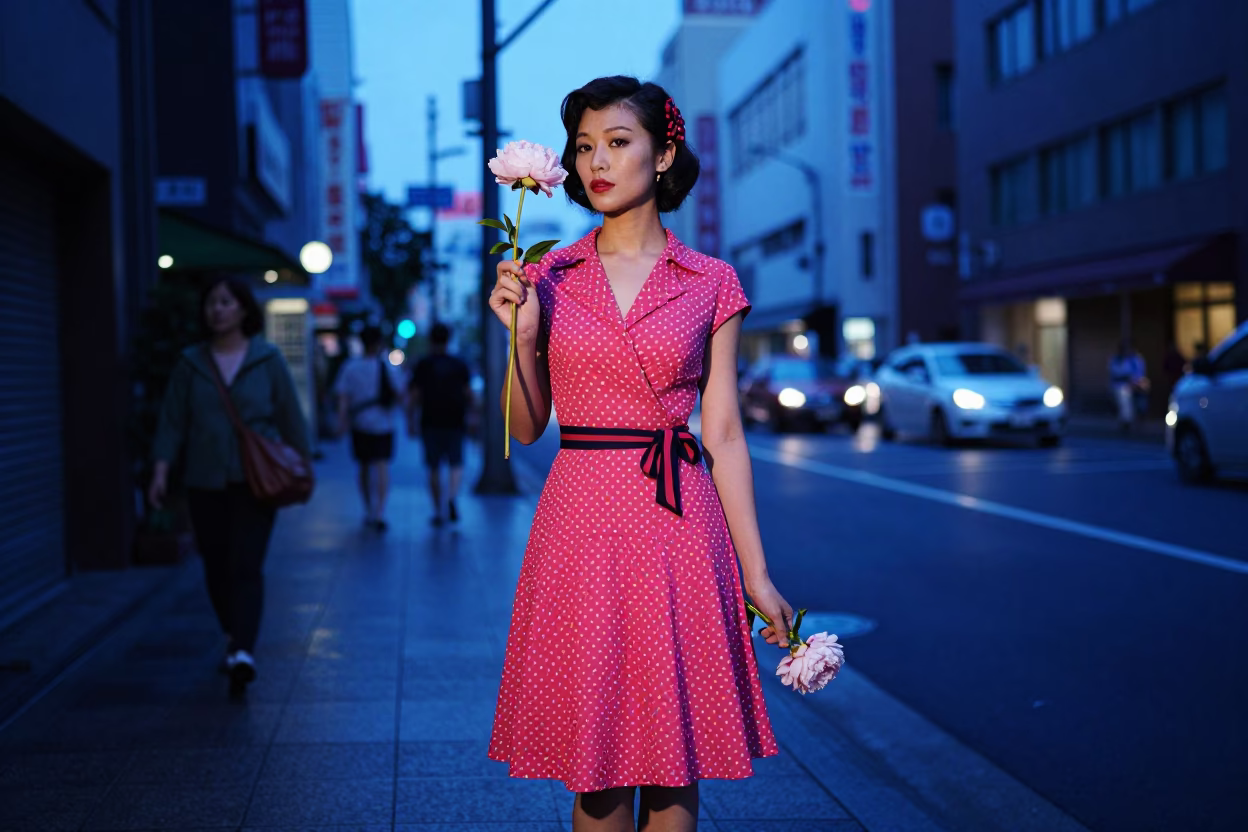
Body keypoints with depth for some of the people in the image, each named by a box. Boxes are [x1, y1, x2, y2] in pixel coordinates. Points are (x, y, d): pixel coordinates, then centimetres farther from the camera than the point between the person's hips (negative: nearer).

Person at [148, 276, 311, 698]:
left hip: (254, 480, -3)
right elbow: (172, 421, 4)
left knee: (246, 567, -13)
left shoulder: (267, 359, 1)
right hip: (205, 483, 3)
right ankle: (234, 638, 29)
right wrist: (160, 469, -5)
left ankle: (243, 653, -21)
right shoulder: (190, 363, 6)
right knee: (216, 568, 9)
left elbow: (290, 418, 6)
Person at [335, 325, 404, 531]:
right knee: (382, 467, -4)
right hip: (383, 424, -2)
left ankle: (369, 512, 24)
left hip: (359, 424, 2)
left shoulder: (349, 367, -3)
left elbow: (343, 398, -9)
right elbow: (398, 396, -2)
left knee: (365, 468, 15)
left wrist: (342, 422, -10)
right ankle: (379, 513, -18)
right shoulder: (387, 366, -6)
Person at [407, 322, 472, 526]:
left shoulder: (422, 366, -2)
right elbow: (469, 394, 2)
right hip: (455, 422, 1)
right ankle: (452, 497, -17)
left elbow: (414, 397, -5)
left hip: (431, 423, -1)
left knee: (434, 469, 8)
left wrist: (410, 420, 2)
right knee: (456, 464, 10)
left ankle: (438, 512, 10)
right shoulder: (459, 364, 3)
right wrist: (466, 413, 17)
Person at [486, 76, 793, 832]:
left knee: (673, 770, 5)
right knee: (595, 768, 6)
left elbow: (724, 437, 3)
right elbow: (528, 428, 7)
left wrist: (757, 575, 0)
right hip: (581, 523, 1)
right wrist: (522, 334, -9)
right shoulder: (549, 279, 7)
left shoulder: (712, 285, 4)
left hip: (679, 527, -1)